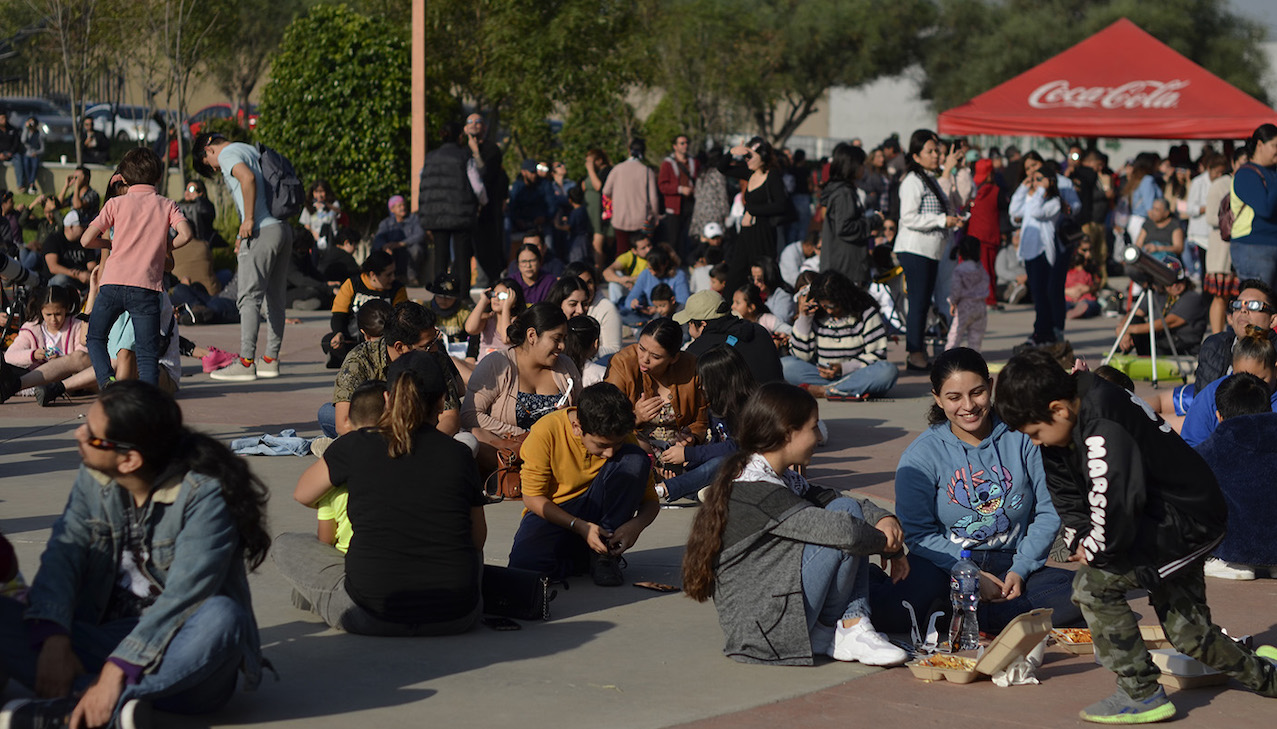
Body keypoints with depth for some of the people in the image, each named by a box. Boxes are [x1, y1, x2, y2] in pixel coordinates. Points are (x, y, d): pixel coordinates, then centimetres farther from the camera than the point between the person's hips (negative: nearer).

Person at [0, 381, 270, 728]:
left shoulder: (204, 494, -16)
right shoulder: (94, 478, 2)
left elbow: (182, 598, -24)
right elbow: (63, 554, -7)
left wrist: (117, 672, -33)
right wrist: (53, 640, -25)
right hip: (105, 639, 5)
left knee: (221, 617, -38)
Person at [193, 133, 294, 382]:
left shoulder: (228, 154, -3)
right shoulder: (252, 150, 24)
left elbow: (248, 178, -24)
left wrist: (248, 220, -18)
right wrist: (243, 235, 22)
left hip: (262, 230, -9)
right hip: (283, 228, 9)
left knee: (250, 297, -8)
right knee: (275, 298, 11)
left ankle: (246, 362, -11)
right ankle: (271, 360, 15)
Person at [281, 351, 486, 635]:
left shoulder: (355, 445, -1)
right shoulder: (458, 454, 2)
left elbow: (302, 494, 18)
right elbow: (478, 538, 13)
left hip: (371, 616, -2)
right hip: (454, 618, 2)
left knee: (286, 545, 19)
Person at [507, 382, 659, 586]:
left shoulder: (623, 436, -12)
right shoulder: (545, 432, -21)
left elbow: (651, 501, -4)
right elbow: (532, 497, -14)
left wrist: (637, 524, -28)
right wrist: (580, 527, -25)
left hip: (596, 511, 3)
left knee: (635, 460, -23)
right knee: (524, 562, -36)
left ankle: (605, 550, -13)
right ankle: (586, 558, -5)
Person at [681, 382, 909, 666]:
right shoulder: (757, 490, -21)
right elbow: (842, 531, -25)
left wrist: (883, 519, -4)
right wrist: (884, 542, -7)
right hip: (760, 629, -10)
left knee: (849, 509, 4)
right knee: (845, 517, -16)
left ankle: (854, 625, -5)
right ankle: (830, 631, 3)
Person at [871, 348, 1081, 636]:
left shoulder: (1022, 438, 2)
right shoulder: (921, 455, -1)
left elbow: (1048, 513, 3)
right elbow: (918, 533, -6)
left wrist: (1020, 571, -9)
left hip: (1010, 566, 3)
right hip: (945, 564, -3)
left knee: (1085, 594, -28)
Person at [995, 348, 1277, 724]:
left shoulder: (1104, 428, -31)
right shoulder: (1071, 424, 1)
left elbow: (1114, 506, -36)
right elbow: (1065, 491, 13)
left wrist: (1095, 551, -17)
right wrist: (1080, 541, -3)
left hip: (1189, 518, -10)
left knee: (1093, 583, -18)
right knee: (1187, 632, 19)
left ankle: (1142, 695, -9)